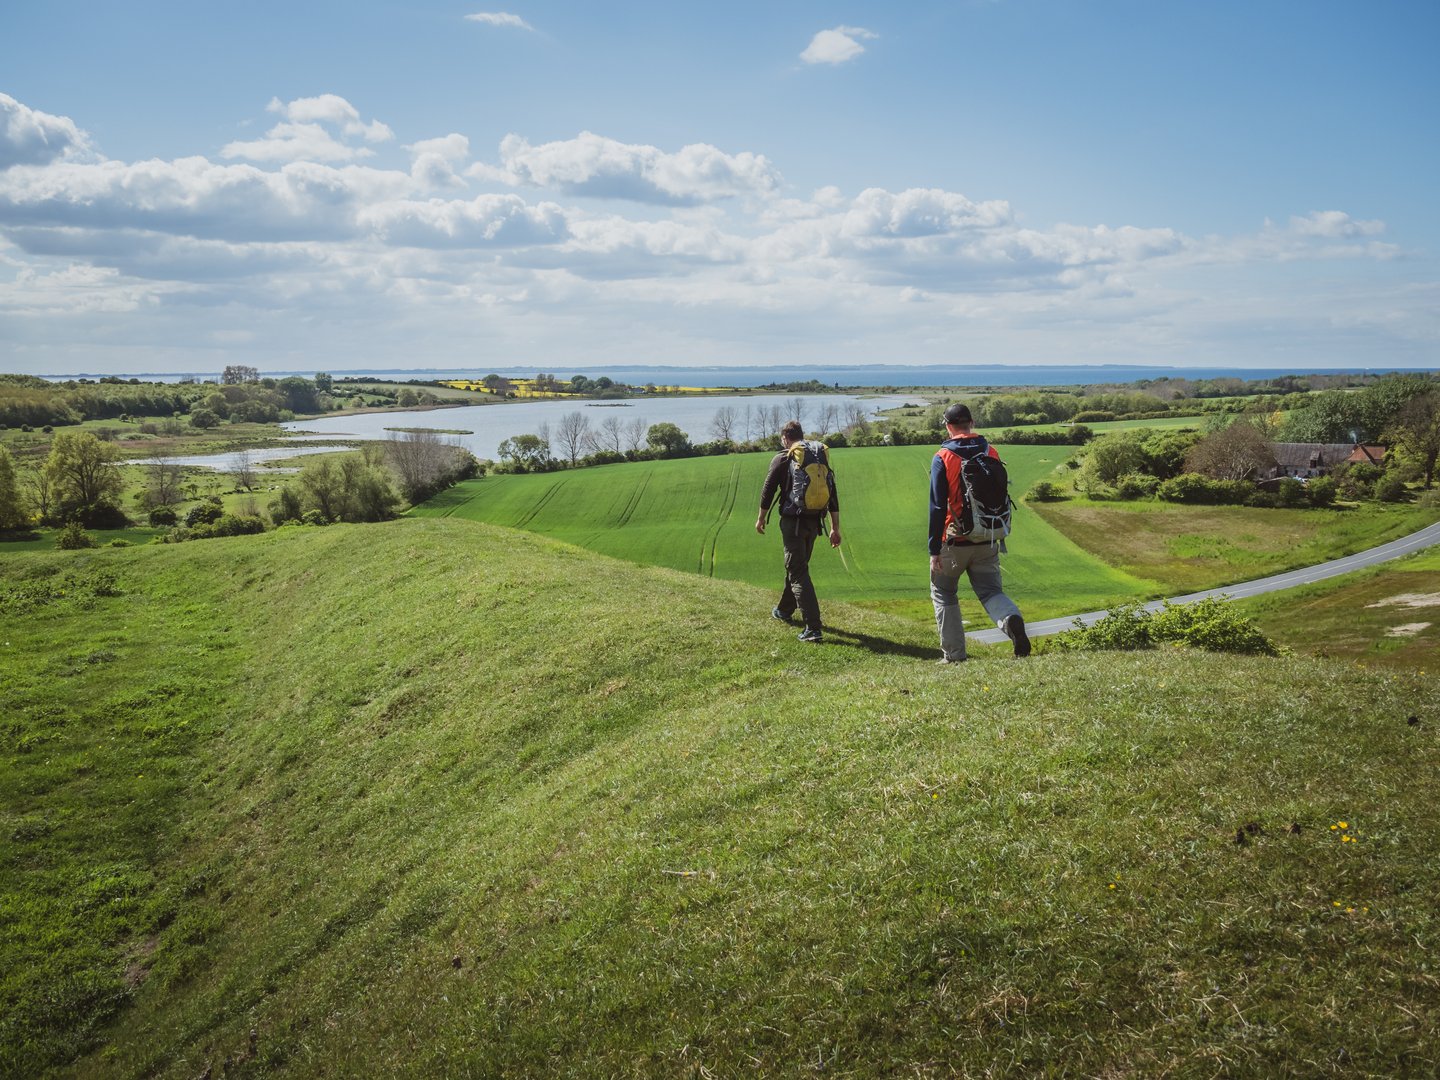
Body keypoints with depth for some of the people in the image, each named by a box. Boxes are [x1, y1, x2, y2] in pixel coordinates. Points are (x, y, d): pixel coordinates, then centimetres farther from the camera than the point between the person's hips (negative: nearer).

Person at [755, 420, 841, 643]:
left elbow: (768, 491, -3)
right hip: (814, 522, 6)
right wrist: (835, 528, 12)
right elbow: (833, 495, 9)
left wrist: (761, 518, 10)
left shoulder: (782, 459, -5)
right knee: (796, 566, 24)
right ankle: (785, 610, 43)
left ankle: (812, 628, -15)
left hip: (793, 522, -6)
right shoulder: (821, 458, 11)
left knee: (798, 572, -5)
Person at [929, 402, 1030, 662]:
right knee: (990, 591, 9)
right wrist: (1001, 536, 17)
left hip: (954, 542, -3)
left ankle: (954, 654, 13)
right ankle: (1012, 620, -23)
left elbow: (937, 507, -13)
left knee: (944, 594, 14)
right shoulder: (991, 453, 5)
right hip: (986, 541, 4)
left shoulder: (942, 458, -10)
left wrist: (934, 549, -11)